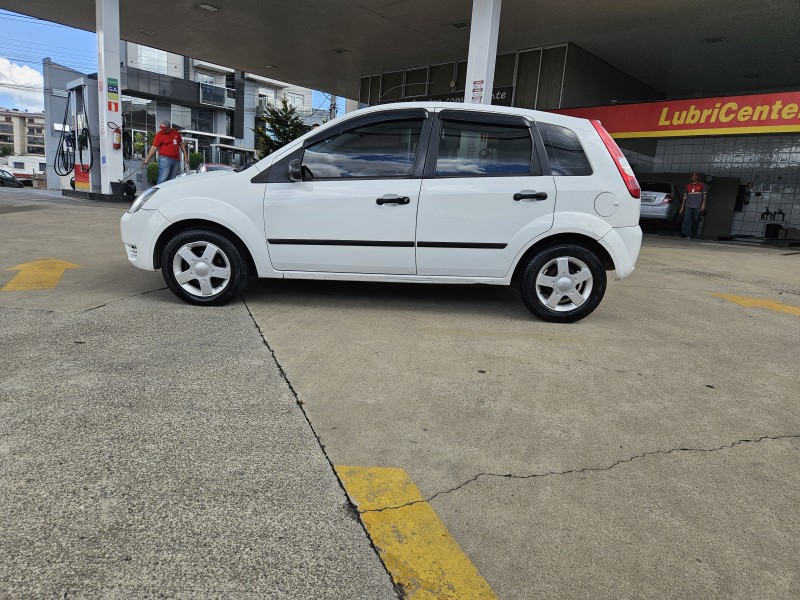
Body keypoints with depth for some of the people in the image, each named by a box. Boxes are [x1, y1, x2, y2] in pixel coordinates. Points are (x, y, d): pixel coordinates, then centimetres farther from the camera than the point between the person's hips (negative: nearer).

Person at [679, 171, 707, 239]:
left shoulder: (702, 185, 10)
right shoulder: (688, 185, 17)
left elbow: (704, 195, 5)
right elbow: (685, 197, 18)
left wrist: (703, 204, -7)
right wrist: (682, 206, 13)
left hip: (697, 207, -1)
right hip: (688, 206, 1)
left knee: (696, 221, 1)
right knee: (686, 219, -14)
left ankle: (694, 235, 10)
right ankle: (685, 233, -22)